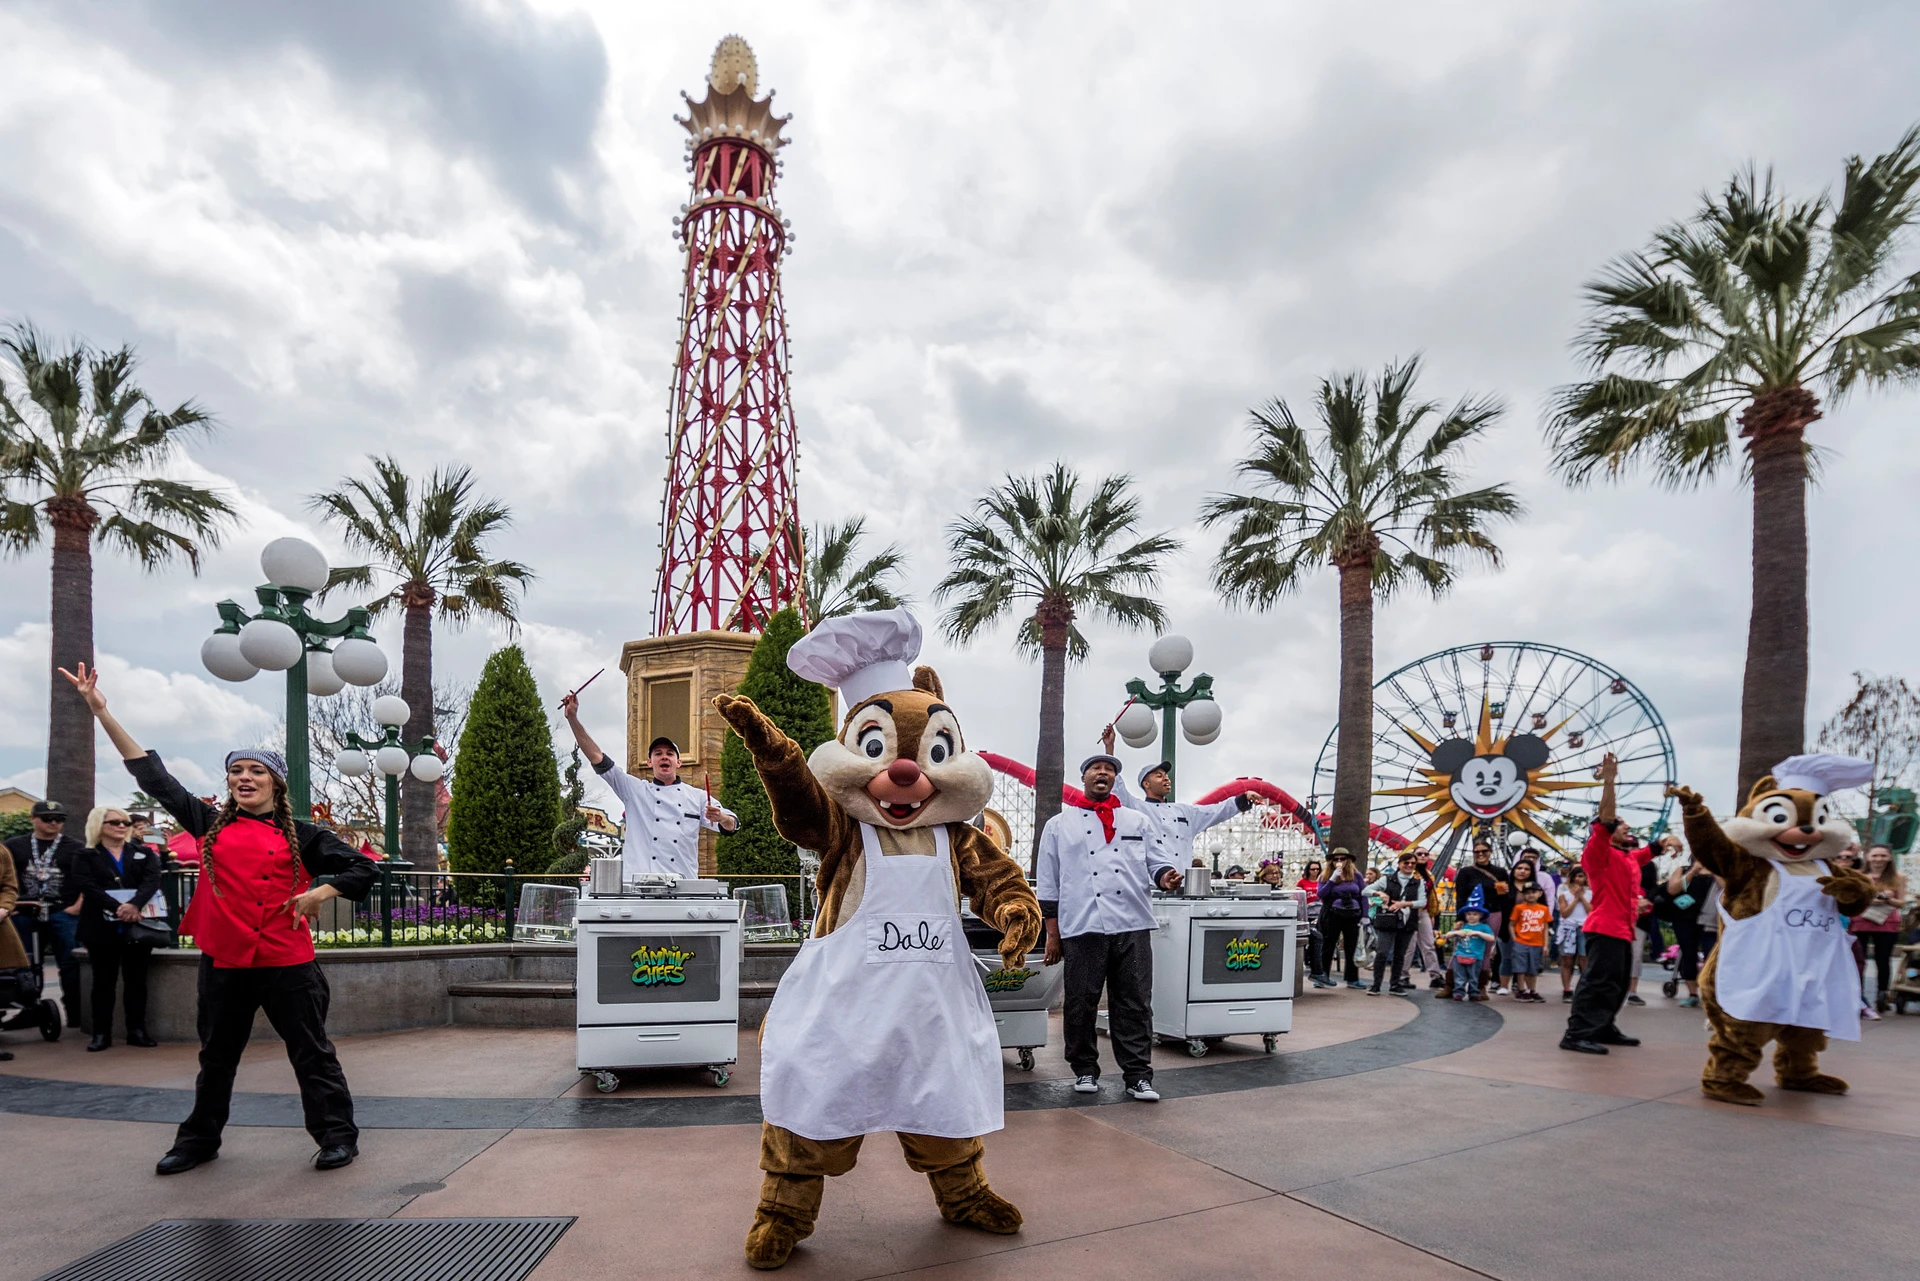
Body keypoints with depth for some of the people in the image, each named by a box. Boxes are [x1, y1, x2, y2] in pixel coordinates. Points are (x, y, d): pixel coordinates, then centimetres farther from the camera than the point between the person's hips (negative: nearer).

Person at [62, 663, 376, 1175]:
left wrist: (319, 893, -12)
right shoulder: (211, 824, 8)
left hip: (286, 963, -3)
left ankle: (338, 1136, 12)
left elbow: (362, 868, 3)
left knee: (311, 1053, 2)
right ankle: (199, 1140, 37)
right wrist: (101, 712, 4)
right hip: (222, 962, 4)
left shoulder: (300, 835, 1)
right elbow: (153, 775, 8)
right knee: (217, 1056, 18)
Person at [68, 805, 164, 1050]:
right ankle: (101, 1033, 9)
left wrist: (134, 904, -26)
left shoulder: (144, 853, 11)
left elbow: (152, 880, -6)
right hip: (102, 927, -2)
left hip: (138, 926, 2)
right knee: (103, 981, 4)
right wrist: (118, 908, -24)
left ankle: (137, 1031, 10)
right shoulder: (85, 857, 5)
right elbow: (87, 888, -10)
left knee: (137, 979, 5)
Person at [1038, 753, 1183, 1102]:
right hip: (1082, 927, -1)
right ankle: (1085, 1070, 20)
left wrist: (1165, 876, -13)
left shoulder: (1138, 821, 17)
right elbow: (1047, 884, 9)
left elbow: (1156, 861, 12)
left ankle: (1137, 1075, 11)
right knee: (1080, 1004, 5)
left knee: (1134, 1004, 2)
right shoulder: (1059, 825, 11)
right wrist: (1053, 934, 4)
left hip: (1132, 926, 1)